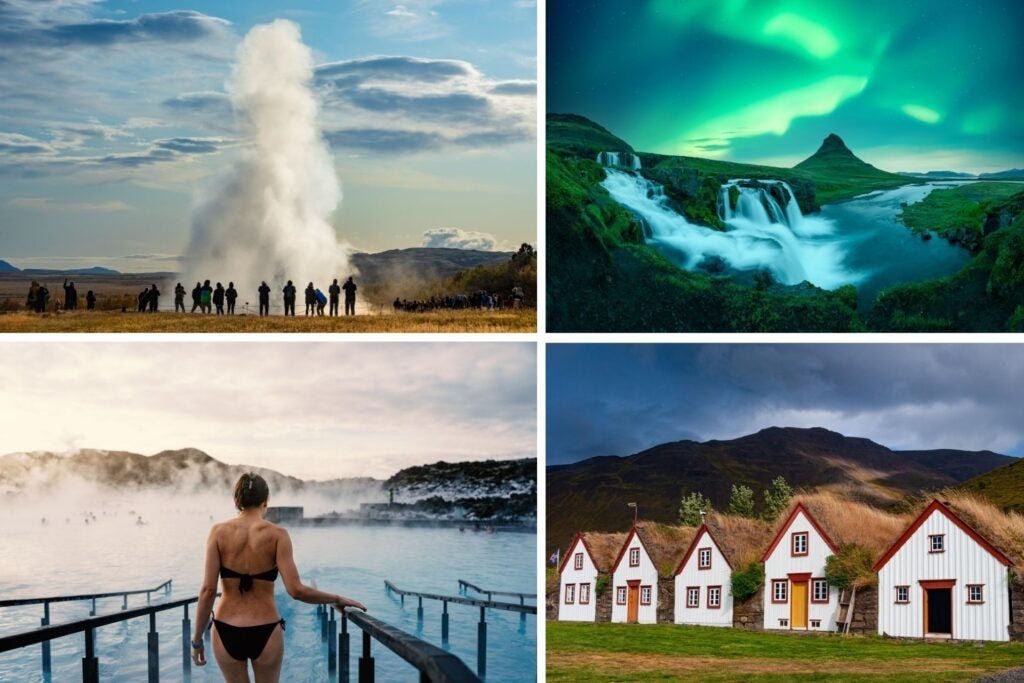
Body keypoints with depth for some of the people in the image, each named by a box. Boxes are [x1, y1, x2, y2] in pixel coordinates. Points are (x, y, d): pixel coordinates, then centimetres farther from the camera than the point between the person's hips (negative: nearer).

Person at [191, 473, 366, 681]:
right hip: (265, 632, -1)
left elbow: (208, 590, -9)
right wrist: (337, 599, 0)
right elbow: (296, 590, -14)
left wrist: (197, 639, -1)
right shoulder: (276, 535, -7)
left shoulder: (219, 532, -4)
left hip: (227, 632, 1)